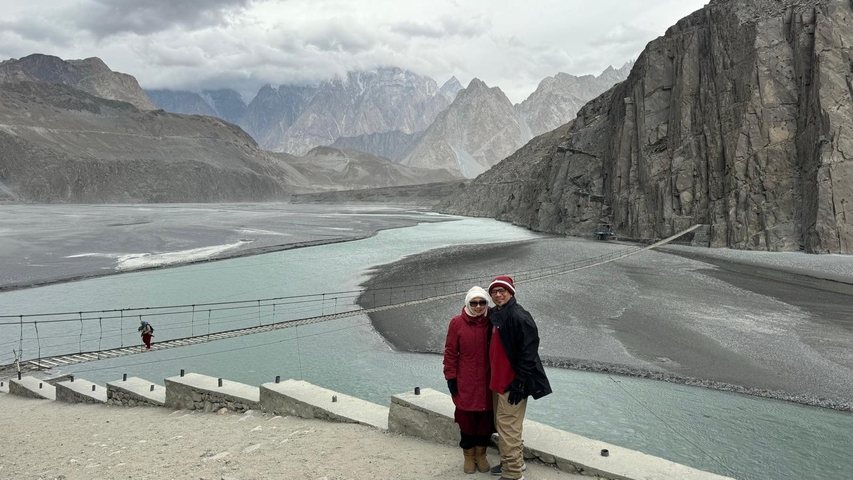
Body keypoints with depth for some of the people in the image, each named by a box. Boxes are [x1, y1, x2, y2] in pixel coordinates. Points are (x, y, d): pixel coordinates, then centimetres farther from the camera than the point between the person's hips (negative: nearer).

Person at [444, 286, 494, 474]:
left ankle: (481, 454, 26)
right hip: (465, 382, -2)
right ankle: (468, 456, 23)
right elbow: (450, 352, -3)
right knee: (467, 419, 6)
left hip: (487, 381, 2)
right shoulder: (457, 323, -7)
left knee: (486, 418, 9)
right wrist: (451, 378, -5)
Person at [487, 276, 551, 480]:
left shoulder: (519, 316, -17)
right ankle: (513, 462, 32)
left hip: (512, 382, -9)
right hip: (499, 380, 9)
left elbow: (528, 351, -21)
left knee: (508, 426, -5)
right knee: (501, 423, 18)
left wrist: (520, 382, -22)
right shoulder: (495, 315, 12)